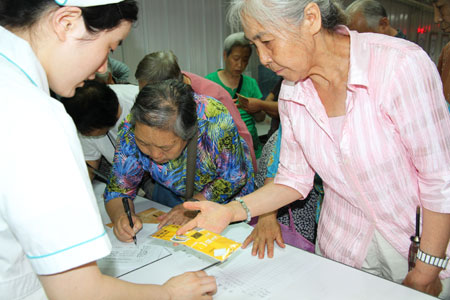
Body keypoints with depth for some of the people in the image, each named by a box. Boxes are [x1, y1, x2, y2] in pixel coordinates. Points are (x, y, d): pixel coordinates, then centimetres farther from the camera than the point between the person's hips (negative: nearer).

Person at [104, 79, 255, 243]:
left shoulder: (214, 118, -36)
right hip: (172, 192, 3)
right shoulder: (131, 129, -26)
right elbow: (118, 189, -14)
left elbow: (234, 178, -21)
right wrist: (121, 216, -35)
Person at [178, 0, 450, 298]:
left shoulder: (402, 64, -24)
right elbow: (294, 179, -2)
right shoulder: (292, 93, -8)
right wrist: (231, 210, -15)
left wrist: (425, 273, -13)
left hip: (423, 240, -3)